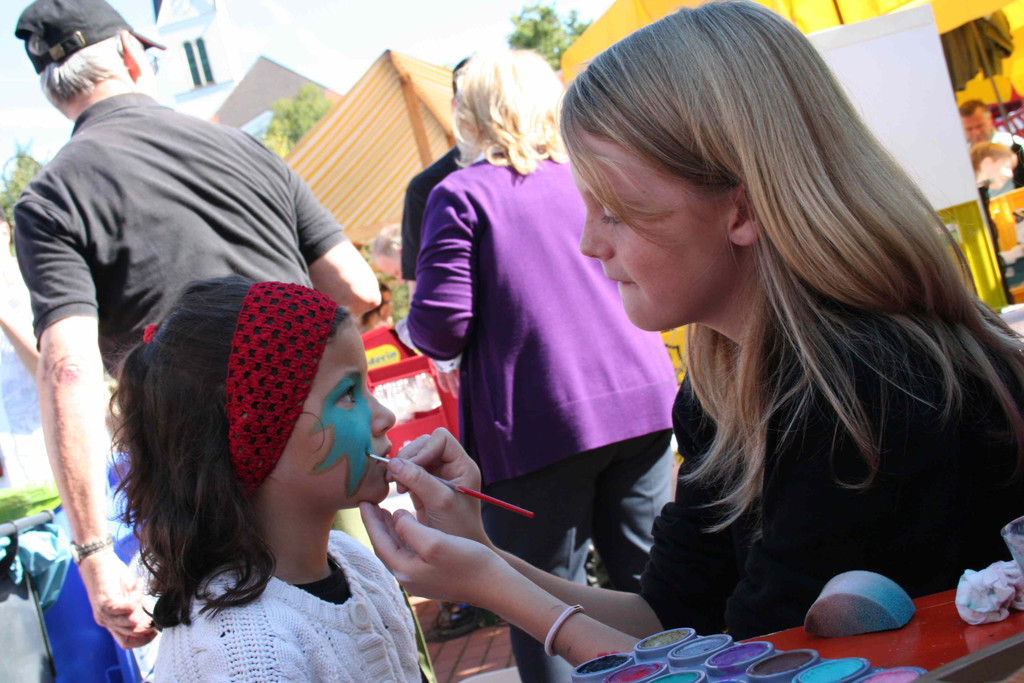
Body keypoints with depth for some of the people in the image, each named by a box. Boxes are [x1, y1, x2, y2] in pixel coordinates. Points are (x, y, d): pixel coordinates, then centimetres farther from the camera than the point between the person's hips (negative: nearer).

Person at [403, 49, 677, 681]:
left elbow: (441, 328, -12)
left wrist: (420, 330, 10)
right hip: (642, 399, 5)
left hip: (540, 423, -5)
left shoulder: (460, 196, -6)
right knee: (645, 573, 16)